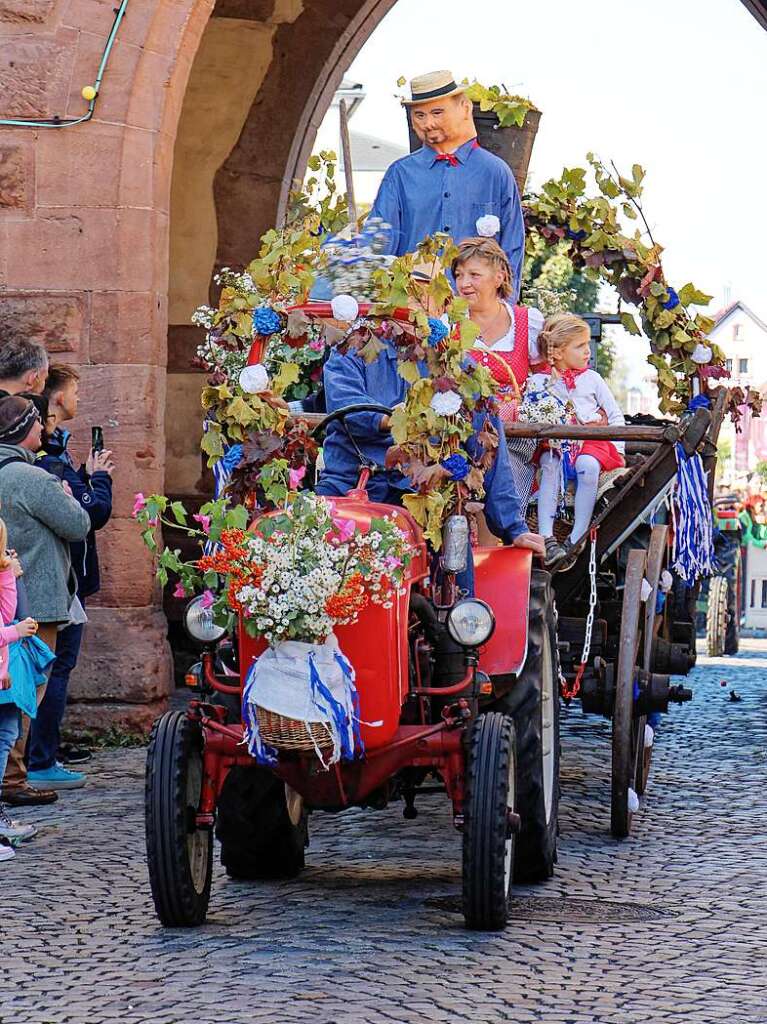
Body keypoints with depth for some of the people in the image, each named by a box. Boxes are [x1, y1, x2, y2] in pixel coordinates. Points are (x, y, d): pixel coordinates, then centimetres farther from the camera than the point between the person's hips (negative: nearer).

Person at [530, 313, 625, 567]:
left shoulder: (591, 379, 13)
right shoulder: (539, 382, 9)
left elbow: (615, 416, 15)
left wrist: (617, 448, 2)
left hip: (592, 442, 0)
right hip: (555, 444, 0)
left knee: (588, 464, -32)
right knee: (550, 464, -32)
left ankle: (579, 535, -31)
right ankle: (546, 537, -36)